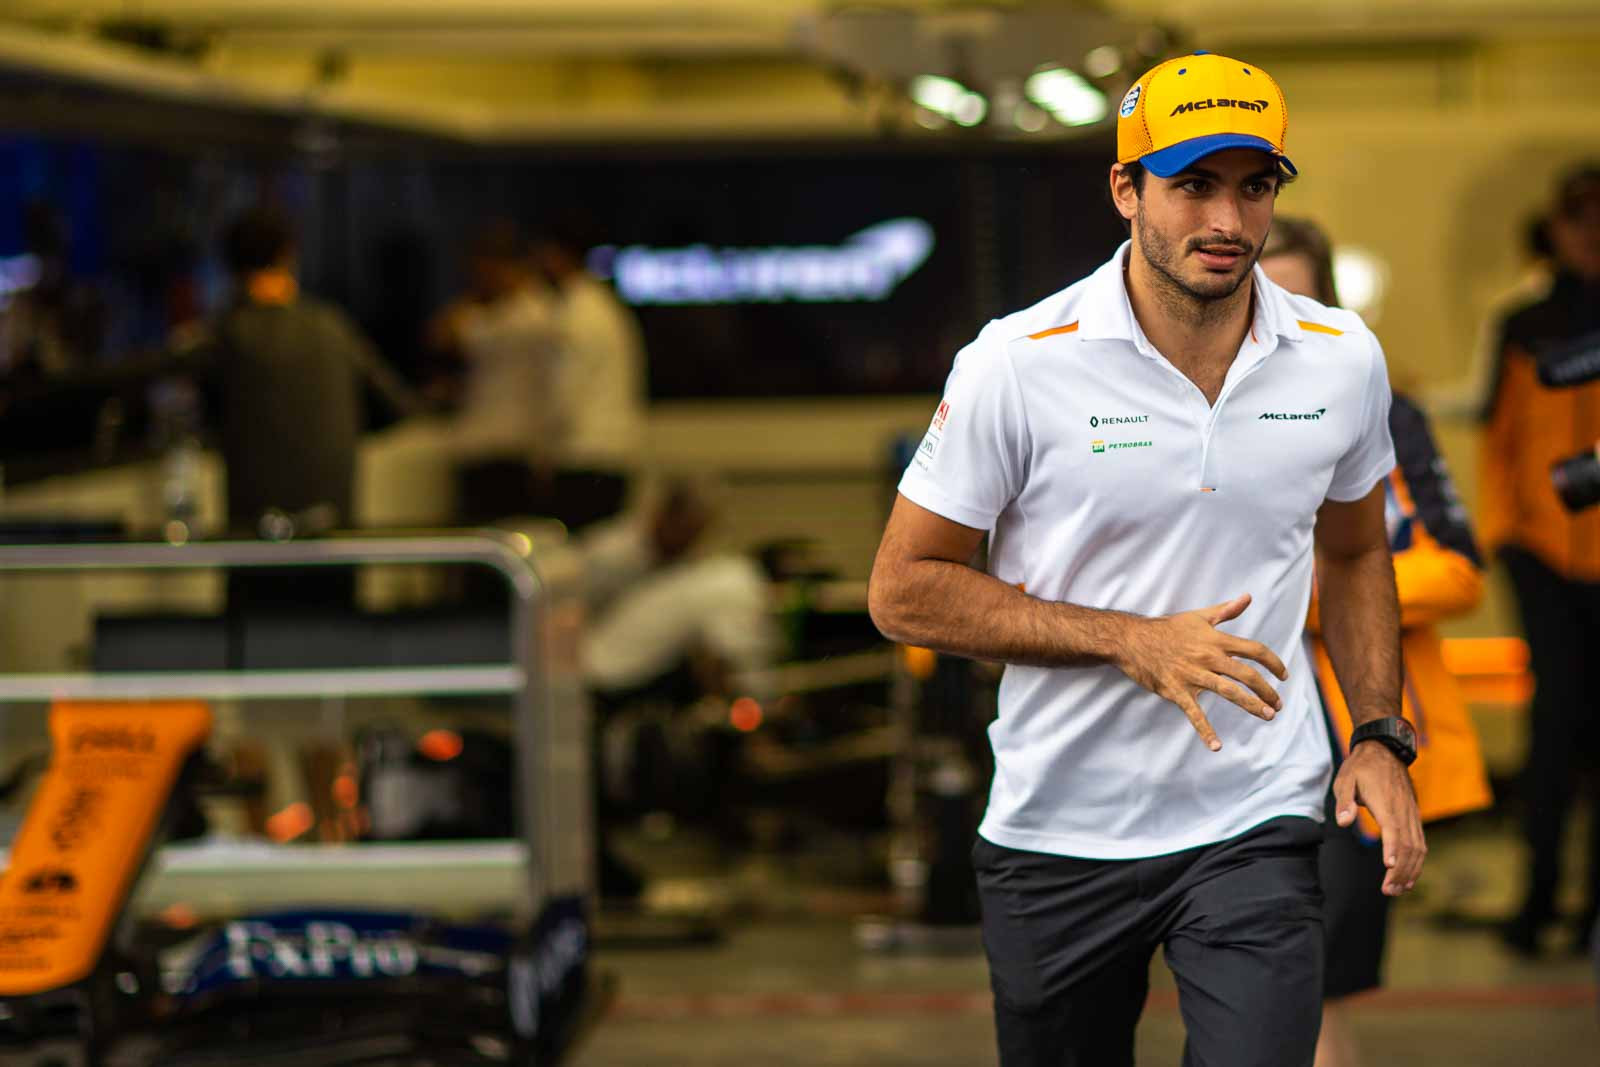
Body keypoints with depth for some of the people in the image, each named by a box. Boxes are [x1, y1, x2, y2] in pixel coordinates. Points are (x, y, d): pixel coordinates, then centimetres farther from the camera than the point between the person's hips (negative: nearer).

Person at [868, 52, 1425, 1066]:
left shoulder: (1343, 358, 0)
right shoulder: (1018, 364, -12)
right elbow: (903, 591, -8)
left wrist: (1381, 736, 4)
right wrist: (1133, 641, -16)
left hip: (1258, 829, 1)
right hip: (1057, 833, -1)